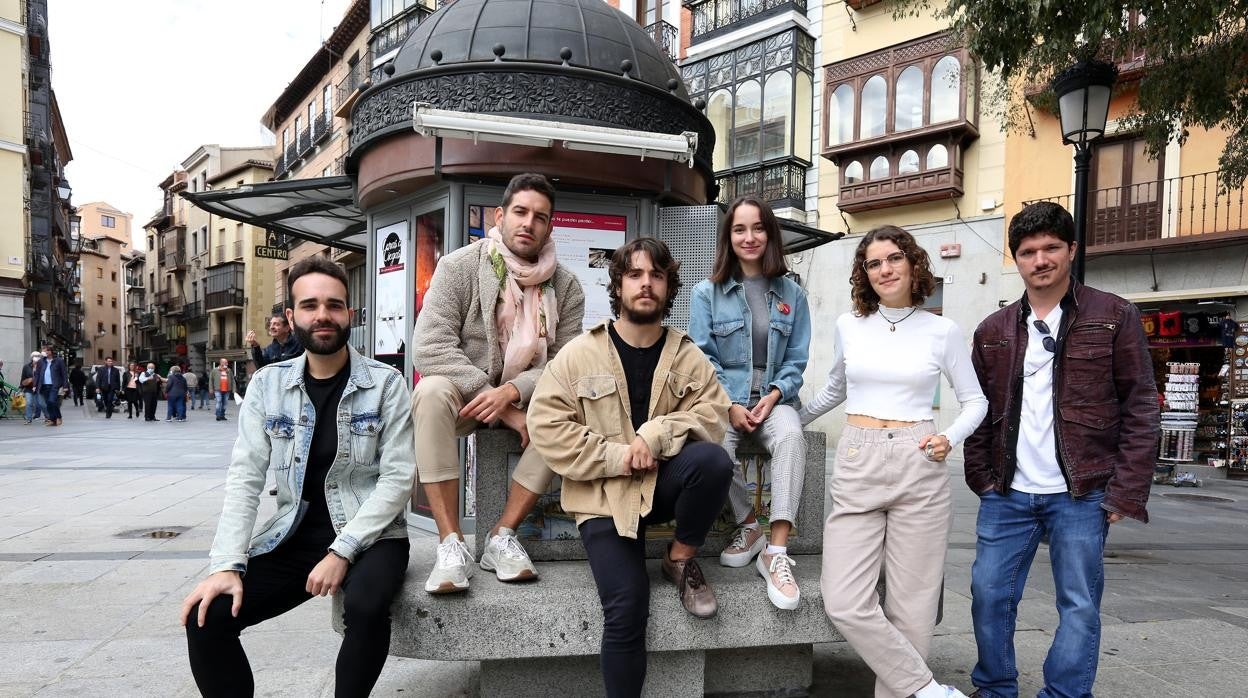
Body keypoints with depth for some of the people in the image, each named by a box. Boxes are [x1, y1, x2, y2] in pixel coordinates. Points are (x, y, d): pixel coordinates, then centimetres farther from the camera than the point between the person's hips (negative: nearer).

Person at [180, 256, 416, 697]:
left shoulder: (385, 383, -6)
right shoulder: (267, 384, 3)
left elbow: (398, 478, -11)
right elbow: (245, 478, -2)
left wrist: (342, 551, -20)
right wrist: (227, 563, -14)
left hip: (369, 535, -3)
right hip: (294, 536, 4)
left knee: (366, 608, -32)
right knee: (206, 617, -14)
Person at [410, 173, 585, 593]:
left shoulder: (566, 286, -4)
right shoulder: (460, 266, -11)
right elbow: (429, 347, -20)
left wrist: (511, 392, -28)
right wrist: (498, 405, -25)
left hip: (527, 398, 2)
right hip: (465, 393, -2)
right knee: (432, 391, -34)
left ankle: (502, 536, -18)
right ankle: (451, 544, -30)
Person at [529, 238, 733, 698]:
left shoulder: (687, 355, 5)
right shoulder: (579, 354, -2)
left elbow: (713, 412, -5)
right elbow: (545, 426, -8)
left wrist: (656, 434, -22)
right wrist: (616, 456, -16)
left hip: (664, 481, 2)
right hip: (604, 496, -2)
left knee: (715, 461, -29)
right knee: (627, 605, -17)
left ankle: (681, 559, -3)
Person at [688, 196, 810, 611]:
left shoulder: (792, 294, 10)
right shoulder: (706, 293, 7)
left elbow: (796, 359, 10)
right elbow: (703, 358, 2)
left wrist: (772, 397, -8)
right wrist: (730, 405, -10)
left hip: (774, 399, 1)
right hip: (723, 398, -1)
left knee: (791, 436, -34)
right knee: (716, 446, -33)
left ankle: (776, 553, -32)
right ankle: (749, 526, -4)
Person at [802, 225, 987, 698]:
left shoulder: (942, 331, 3)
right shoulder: (848, 326, 8)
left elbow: (975, 401, 12)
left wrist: (950, 439, -5)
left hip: (919, 468, -1)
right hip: (856, 468, 2)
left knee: (911, 607, 2)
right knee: (845, 605, -8)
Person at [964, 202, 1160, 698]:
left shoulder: (1114, 317, 0)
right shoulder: (993, 331, 9)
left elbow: (1141, 408, -3)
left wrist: (1127, 492, -9)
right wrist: (982, 479, 5)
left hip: (1081, 494, -3)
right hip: (1007, 495, 3)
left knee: (1079, 605, 4)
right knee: (989, 595, 6)